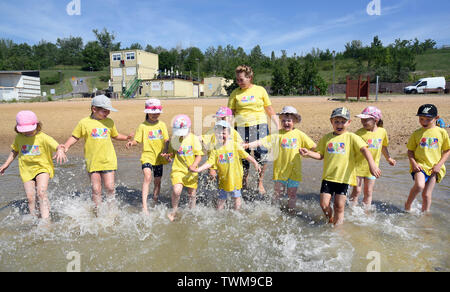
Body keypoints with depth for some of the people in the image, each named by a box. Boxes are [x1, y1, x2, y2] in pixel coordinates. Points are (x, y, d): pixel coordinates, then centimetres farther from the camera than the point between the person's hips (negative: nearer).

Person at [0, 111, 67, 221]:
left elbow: (57, 146, -25)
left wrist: (60, 151, -48)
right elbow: (14, 151, 22)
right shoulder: (19, 138, 3)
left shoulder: (43, 137, -12)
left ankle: (45, 220, -19)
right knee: (30, 198, 1)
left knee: (41, 192, -22)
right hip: (26, 170, 4)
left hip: (42, 168, -4)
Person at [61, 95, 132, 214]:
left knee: (110, 188, -2)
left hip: (108, 161, 1)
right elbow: (74, 137, 6)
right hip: (92, 162, -1)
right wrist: (66, 147, -9)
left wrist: (126, 137, 8)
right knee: (96, 190, 4)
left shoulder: (109, 122, 8)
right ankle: (97, 213, 18)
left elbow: (116, 135, 23)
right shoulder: (84, 123, 0)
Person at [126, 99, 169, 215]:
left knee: (157, 181, 12)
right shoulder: (143, 126, -1)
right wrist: (131, 143, -25)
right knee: (147, 177, -23)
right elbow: (137, 140, -2)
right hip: (147, 156, -3)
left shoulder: (162, 125, 6)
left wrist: (165, 152, -12)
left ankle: (155, 202, 33)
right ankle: (144, 206, -24)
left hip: (159, 157, 3)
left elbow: (166, 140, 4)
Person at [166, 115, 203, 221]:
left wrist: (193, 166, -22)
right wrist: (168, 155, -10)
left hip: (191, 171, 0)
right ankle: (174, 210, 7)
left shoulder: (193, 139, -7)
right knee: (176, 190, -19)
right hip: (178, 169, 0)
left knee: (192, 194, 10)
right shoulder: (174, 139, 0)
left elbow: (199, 155, -6)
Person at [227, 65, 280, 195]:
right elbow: (230, 113, 7)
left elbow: (270, 110, 12)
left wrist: (278, 125, 8)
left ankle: (260, 183, 11)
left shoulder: (260, 90, 8)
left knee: (261, 155, -10)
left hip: (259, 125, -1)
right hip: (241, 127, 1)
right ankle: (244, 184, 20)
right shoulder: (235, 93, 8)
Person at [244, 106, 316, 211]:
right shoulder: (278, 134, -5)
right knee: (278, 193, 8)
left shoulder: (299, 134, 1)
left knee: (292, 194, 11)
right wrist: (248, 145, -22)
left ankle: (291, 212, 29)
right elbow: (262, 141, -13)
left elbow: (313, 146, 8)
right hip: (280, 169, -1)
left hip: (294, 170, 1)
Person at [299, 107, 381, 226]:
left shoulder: (352, 137, -2)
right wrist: (308, 153, -6)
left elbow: (364, 149, -14)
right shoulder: (326, 138, 7)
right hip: (328, 177, 2)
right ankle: (330, 220, 31)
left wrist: (372, 164, -29)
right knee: (324, 204, 2)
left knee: (339, 206, 2)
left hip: (344, 177, -2)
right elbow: (320, 155, 11)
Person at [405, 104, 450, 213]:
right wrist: (413, 163, -11)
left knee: (427, 195, 2)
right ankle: (407, 205, -3)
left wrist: (439, 165, -5)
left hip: (434, 168, 1)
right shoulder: (416, 133, 1)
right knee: (419, 185, -26)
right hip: (419, 166, -1)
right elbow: (410, 151, 5)